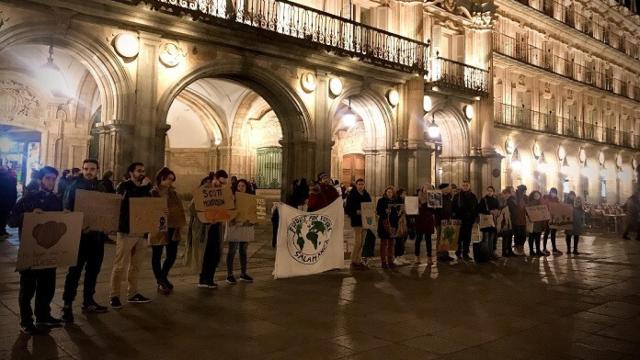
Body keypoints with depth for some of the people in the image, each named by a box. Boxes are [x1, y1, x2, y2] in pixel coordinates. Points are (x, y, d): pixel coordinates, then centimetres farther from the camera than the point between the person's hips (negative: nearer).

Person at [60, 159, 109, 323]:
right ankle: (67, 304, 5)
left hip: (97, 234, 5)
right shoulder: (74, 186, -5)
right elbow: (66, 209, -9)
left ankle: (88, 301, 23)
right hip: (80, 234, -5)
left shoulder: (100, 188, 10)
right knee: (75, 270, -3)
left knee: (93, 269, 12)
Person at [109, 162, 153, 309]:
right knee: (120, 266, -5)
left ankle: (133, 293, 18)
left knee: (136, 266, 10)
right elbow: (128, 199, -20)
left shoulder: (144, 188, 15)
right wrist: (143, 187, -16)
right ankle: (114, 296, 1)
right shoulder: (124, 186, -1)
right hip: (126, 231, -6)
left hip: (141, 231, 6)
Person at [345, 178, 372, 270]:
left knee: (362, 243, 10)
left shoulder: (366, 195, 13)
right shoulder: (351, 195, -6)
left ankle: (359, 261, 16)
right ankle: (353, 262, -3)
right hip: (357, 222, -7)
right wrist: (356, 212, -22)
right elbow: (347, 208, -9)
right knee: (357, 242, -10)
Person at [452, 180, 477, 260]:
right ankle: (458, 253, 7)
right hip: (460, 220, -3)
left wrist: (474, 217, 2)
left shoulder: (473, 196, 10)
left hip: (469, 220, 3)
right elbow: (454, 208, -2)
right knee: (460, 237, -2)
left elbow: (476, 208, 12)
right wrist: (456, 217, -10)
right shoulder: (457, 196, 1)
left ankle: (465, 253, 11)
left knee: (467, 237, 5)